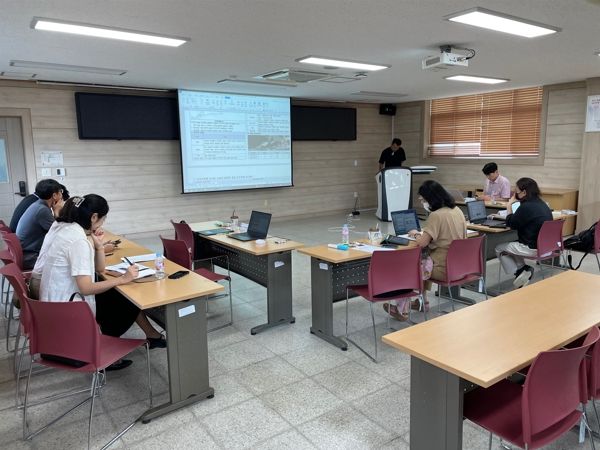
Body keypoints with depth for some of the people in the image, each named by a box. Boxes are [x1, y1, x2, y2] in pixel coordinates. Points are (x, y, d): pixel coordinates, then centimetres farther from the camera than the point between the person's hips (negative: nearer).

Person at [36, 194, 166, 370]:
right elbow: (86, 288, -30)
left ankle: (152, 335, 21)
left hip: (55, 300, 9)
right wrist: (122, 279, -26)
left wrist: (98, 244, -7)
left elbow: (99, 268, 7)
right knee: (129, 300, 6)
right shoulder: (78, 240, -26)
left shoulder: (64, 228, 5)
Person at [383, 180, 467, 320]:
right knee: (424, 262, 31)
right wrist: (422, 233, 14)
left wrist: (415, 234, -1)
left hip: (444, 268, -8)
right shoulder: (457, 210, 5)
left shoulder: (436, 215, -21)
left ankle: (400, 310, 16)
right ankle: (423, 301, 36)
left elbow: (422, 243, -22)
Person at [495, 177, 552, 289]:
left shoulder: (526, 207, -21)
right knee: (513, 245, 30)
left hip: (533, 248, -9)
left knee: (499, 249, 8)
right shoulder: (542, 204, 8)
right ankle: (523, 270, 18)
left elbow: (511, 224, -9)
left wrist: (509, 205, 1)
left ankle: (519, 271, 2)